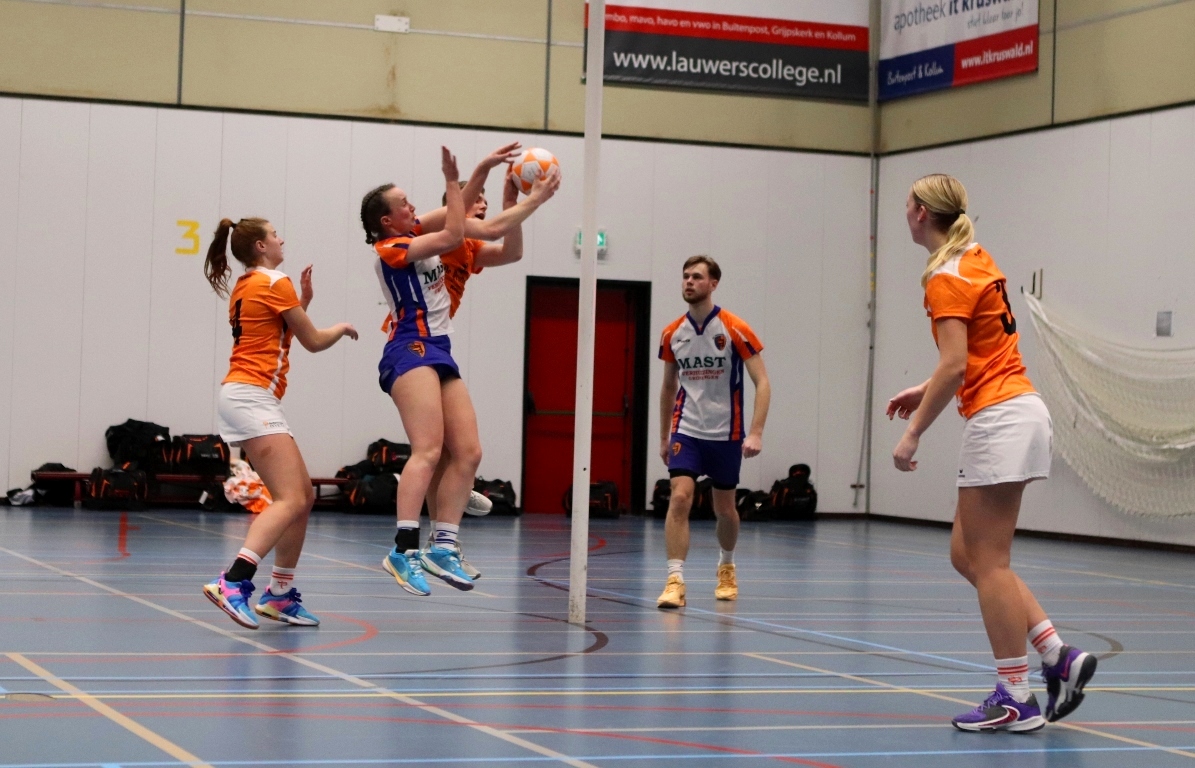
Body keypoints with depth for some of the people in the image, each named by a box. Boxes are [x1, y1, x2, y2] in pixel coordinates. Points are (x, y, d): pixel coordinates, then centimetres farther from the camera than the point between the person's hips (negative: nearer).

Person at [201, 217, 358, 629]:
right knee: (290, 500, -20)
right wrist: (343, 328, 20)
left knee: (304, 495, 12)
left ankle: (280, 594, 13)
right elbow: (313, 341, 1)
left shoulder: (245, 286, 20)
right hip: (252, 397, -10)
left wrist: (303, 301, 21)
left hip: (243, 397, 10)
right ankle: (233, 582, -36)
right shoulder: (275, 284, -6)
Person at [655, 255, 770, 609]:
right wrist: (663, 437, 15)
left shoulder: (735, 330, -10)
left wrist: (756, 433, -22)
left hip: (725, 433, -1)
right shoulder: (672, 333, 1)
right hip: (686, 430, 2)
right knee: (680, 498, -17)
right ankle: (675, 581, -18)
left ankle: (726, 567, 39)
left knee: (724, 509, 11)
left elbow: (762, 383, -11)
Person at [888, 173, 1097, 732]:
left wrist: (913, 433, -16)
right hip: (1015, 409, 9)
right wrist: (927, 391, 21)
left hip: (1000, 417, -9)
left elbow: (954, 366, -20)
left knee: (986, 561, -4)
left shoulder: (946, 278, -12)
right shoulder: (976, 260, 15)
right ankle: (1058, 656, 5)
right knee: (969, 555, 11)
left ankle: (1016, 698, -2)